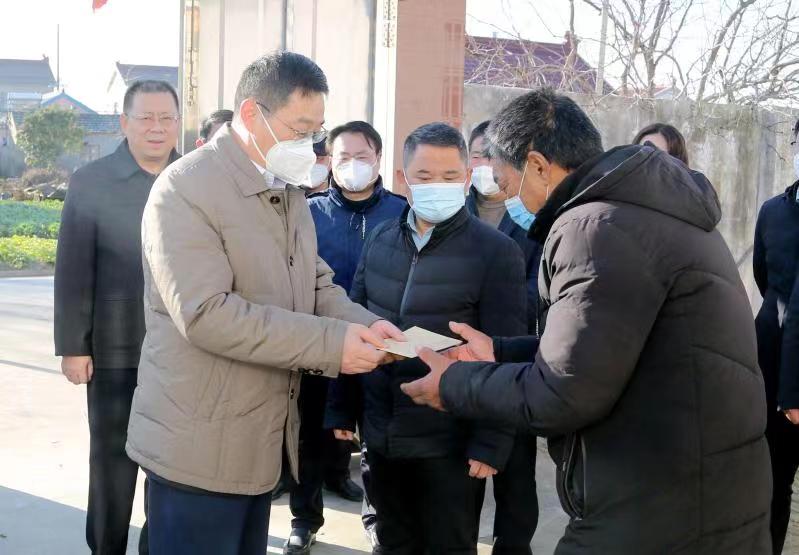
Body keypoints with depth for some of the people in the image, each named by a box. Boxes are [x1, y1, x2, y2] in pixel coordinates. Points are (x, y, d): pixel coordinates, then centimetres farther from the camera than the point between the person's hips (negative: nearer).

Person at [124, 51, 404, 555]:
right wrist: (332, 343, -26)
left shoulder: (289, 190, 12)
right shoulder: (186, 188, -16)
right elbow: (207, 314, -26)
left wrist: (365, 326, -9)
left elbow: (316, 285, 13)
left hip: (262, 440, 8)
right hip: (200, 446, -8)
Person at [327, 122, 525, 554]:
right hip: (381, 435, 5)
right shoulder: (379, 241, 4)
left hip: (452, 444, -4)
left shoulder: (497, 252, -11)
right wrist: (341, 407, 7)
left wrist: (491, 442, -15)